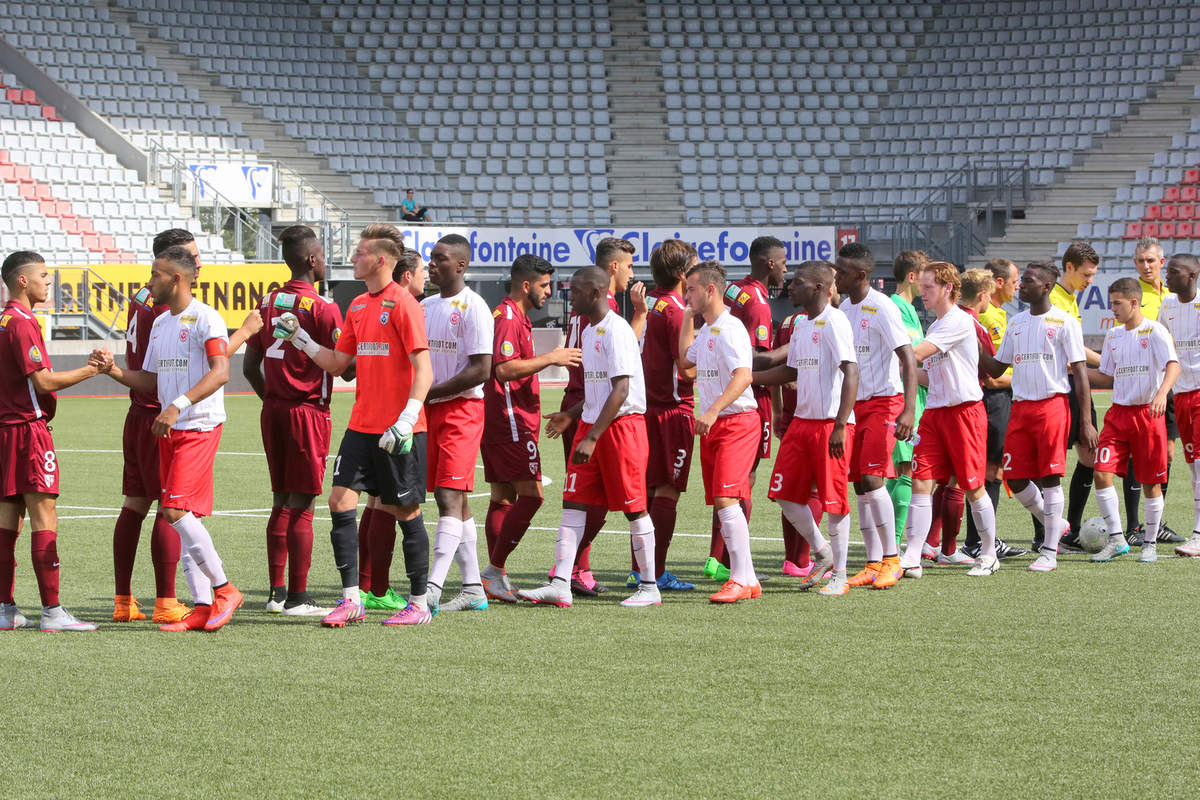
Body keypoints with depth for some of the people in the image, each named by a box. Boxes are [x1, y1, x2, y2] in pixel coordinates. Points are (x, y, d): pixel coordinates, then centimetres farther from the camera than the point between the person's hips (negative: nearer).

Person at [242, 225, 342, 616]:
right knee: (302, 505, -3)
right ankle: (297, 598, -2)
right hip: (308, 411, -6)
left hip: (273, 411, 7)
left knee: (281, 502, 13)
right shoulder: (323, 308, -12)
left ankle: (276, 592, 15)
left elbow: (250, 367, 10)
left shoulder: (268, 302, 8)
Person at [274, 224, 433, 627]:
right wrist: (299, 339, 13)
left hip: (398, 431, -7)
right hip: (362, 425, 7)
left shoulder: (402, 303, -11)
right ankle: (351, 600, 4)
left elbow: (423, 369, -16)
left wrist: (406, 420, -23)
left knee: (405, 510, 1)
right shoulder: (357, 307, 13)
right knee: (340, 501, -2)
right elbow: (337, 363, 20)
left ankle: (419, 604, 12)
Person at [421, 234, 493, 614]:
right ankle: (473, 589, 15)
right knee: (452, 500, 10)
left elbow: (481, 370, -16)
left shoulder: (472, 308, -10)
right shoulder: (425, 306, 14)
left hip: (462, 409, -8)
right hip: (430, 411, 8)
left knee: (449, 496, -15)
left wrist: (429, 391, -16)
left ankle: (431, 589, -22)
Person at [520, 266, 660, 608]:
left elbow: (620, 391, -21)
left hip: (622, 425, -9)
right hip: (592, 424, 9)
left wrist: (592, 438, -24)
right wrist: (571, 415, 19)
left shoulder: (617, 331, -16)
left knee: (633, 506, 0)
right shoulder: (589, 332, 14)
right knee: (573, 502, 1)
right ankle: (559, 585, -1)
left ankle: (649, 587, 10)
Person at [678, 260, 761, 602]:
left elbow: (743, 376, -26)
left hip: (737, 423, -10)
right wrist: (687, 317, 26)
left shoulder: (729, 328, -14)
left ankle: (740, 580, -17)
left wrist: (713, 411, -36)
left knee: (726, 498, -18)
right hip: (713, 425, 10)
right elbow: (686, 360, 34)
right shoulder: (706, 330, 17)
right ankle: (749, 580, 12)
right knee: (721, 502, 7)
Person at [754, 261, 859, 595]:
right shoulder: (801, 325, 15)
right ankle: (822, 552, 24)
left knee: (833, 499, -3)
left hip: (831, 424, -9)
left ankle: (839, 575, 7)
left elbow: (851, 372, -19)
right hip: (802, 420, 9)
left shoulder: (833, 322, -13)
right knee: (785, 494, 7)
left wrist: (841, 426, -24)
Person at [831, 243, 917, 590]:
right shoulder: (844, 308, 11)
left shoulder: (881, 308, -14)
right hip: (855, 405, 8)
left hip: (883, 402, -8)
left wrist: (909, 410, -27)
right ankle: (873, 564, 10)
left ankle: (892, 559, -5)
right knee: (860, 484, 5)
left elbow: (908, 358, -18)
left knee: (872, 478, -15)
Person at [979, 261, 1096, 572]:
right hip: (1020, 407, 6)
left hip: (1052, 404, -6)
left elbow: (1080, 372, -5)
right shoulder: (1015, 324, 15)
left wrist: (1085, 421, -10)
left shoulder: (1064, 323, -3)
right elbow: (996, 368, 19)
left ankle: (1049, 552, -1)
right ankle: (1055, 524, 25)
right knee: (1015, 479, 2)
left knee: (1049, 477, -6)